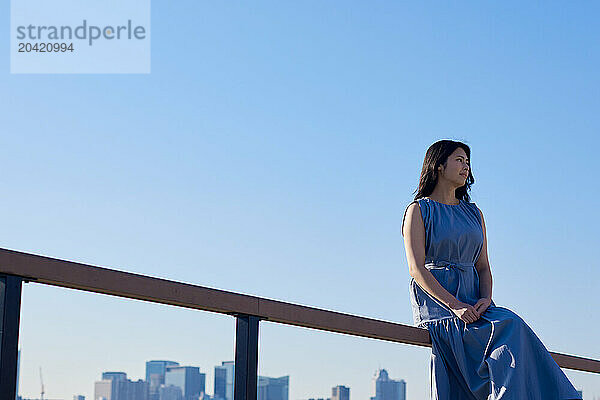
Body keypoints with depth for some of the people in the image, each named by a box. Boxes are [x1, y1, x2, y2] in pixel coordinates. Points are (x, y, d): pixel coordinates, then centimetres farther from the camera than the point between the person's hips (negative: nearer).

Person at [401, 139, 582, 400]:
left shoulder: (473, 213, 22)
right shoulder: (419, 210, 4)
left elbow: (483, 266, 16)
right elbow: (416, 269, -7)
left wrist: (485, 299, -7)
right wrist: (455, 305, -18)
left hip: (473, 300, 5)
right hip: (437, 303, -5)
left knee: (512, 326, -26)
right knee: (508, 326, -29)